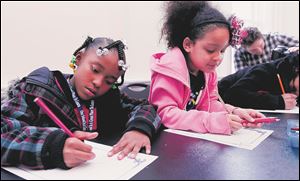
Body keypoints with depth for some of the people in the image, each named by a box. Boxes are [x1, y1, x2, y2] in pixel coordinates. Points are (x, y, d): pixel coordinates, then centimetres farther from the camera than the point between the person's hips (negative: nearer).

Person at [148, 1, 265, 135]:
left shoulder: (207, 70, 2)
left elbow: (209, 104, 8)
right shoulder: (170, 68, -22)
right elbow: (165, 114, -28)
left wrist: (233, 112, -12)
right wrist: (214, 122, -34)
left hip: (194, 136, 6)